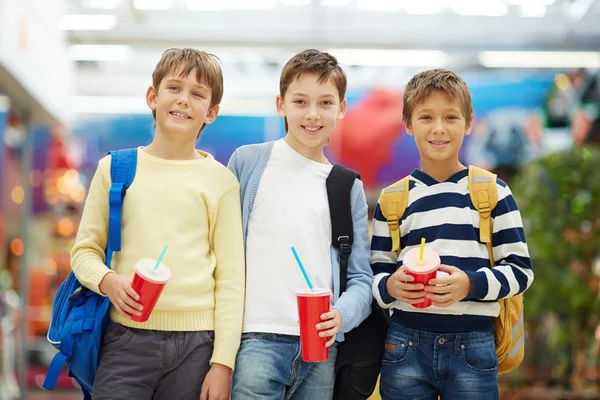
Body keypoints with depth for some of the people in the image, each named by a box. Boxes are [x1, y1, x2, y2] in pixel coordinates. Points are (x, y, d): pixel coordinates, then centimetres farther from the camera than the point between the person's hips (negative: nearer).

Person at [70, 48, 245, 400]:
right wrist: (108, 281, -11)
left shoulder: (220, 181, 5)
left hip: (196, 344, 0)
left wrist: (222, 362, -2)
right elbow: (85, 249, 11)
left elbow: (231, 278, 4)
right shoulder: (115, 169, 8)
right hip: (126, 339, 0)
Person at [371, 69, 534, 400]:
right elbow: (376, 275, 10)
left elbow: (520, 270, 1)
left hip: (473, 348, -1)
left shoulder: (492, 191, 3)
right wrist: (389, 286, -12)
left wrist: (472, 284, -16)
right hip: (406, 344, 1)